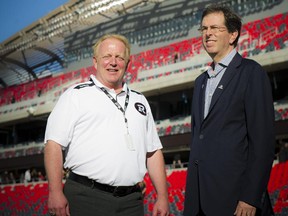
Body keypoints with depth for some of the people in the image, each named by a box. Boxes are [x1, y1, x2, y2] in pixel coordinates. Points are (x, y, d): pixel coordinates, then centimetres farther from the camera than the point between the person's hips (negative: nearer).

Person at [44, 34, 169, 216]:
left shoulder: (139, 100, 18)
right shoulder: (76, 95, 4)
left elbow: (153, 152, 16)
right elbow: (54, 144, -4)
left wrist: (162, 196, 9)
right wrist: (56, 193, -13)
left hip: (131, 201, 4)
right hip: (86, 199, -4)